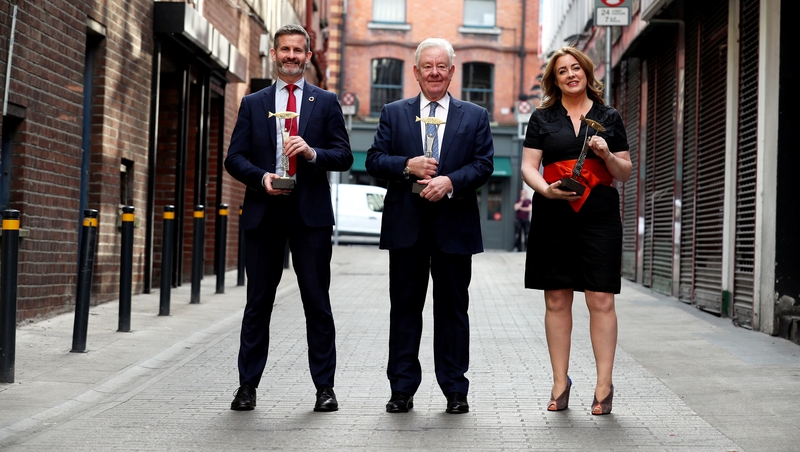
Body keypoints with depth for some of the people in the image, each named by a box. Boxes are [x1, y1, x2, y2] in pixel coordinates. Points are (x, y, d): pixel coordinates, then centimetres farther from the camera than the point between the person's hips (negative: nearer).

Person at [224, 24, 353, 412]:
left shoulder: (326, 103, 10)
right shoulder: (253, 104, 13)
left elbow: (344, 156, 4)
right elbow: (234, 158, 7)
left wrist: (312, 152, -14)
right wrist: (261, 176, -11)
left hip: (310, 212, -1)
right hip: (264, 212, 1)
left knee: (317, 301, 1)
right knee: (258, 301, 5)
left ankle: (325, 387, 8)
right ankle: (247, 385, 12)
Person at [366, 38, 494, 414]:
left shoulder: (475, 116, 9)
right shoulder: (393, 113, 11)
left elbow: (484, 164, 0)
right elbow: (374, 160, 4)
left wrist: (450, 181, -16)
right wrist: (407, 166, -14)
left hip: (454, 225, 0)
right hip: (406, 226, 1)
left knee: (453, 308, 5)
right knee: (405, 308, 5)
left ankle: (455, 390, 12)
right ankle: (402, 389, 11)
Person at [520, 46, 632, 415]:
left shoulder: (609, 118, 13)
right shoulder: (543, 118, 12)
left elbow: (626, 173, 14)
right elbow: (528, 166, 5)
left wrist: (607, 155, -6)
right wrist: (547, 189, -14)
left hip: (599, 214, 0)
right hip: (553, 216, 1)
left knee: (601, 300, -6)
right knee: (556, 300, 2)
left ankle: (604, 386, -2)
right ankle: (560, 384, 10)